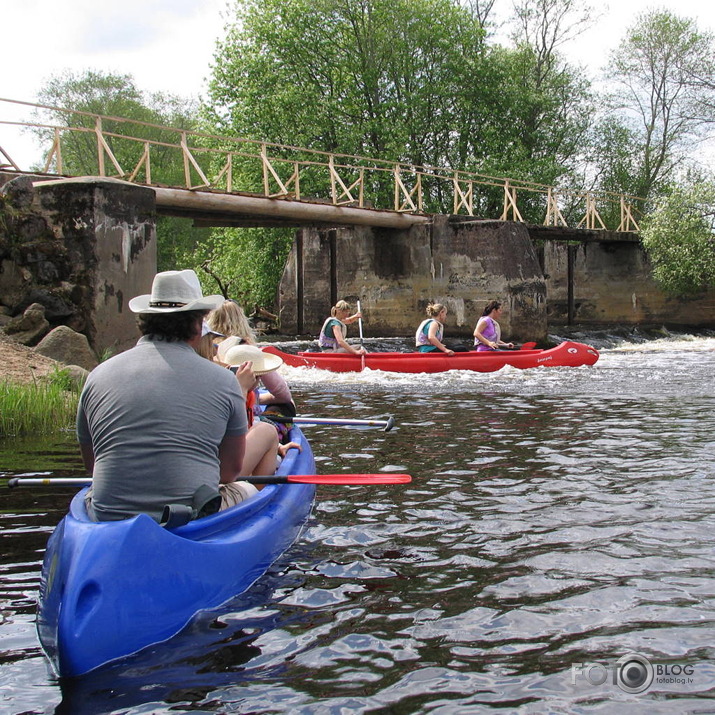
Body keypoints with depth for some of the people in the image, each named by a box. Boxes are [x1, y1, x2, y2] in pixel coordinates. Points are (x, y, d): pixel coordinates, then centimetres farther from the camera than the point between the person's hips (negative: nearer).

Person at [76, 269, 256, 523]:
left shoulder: (98, 376, 2)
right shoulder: (223, 381, -5)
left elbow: (91, 464, 14)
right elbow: (232, 469, 7)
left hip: (107, 522, 3)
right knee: (246, 490, 28)